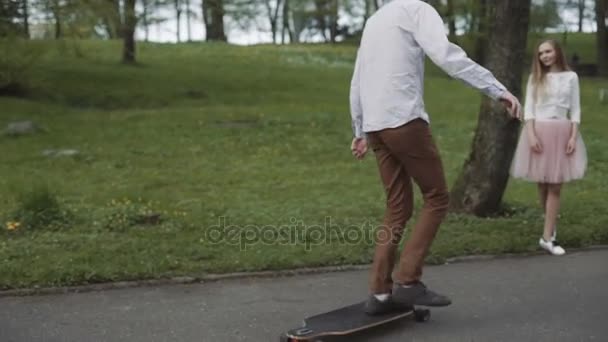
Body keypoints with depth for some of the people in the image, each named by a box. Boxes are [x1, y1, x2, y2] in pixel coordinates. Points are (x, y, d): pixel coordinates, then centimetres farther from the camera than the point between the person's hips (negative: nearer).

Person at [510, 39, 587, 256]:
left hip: (562, 133, 0)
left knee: (555, 187, -4)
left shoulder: (570, 77, 5)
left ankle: (547, 237, -3)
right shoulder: (535, 78, 7)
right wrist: (531, 135, -13)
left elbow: (575, 110, 4)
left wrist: (573, 136, -7)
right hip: (539, 132, 1)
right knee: (542, 185, 4)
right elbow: (528, 108, 0)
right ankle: (551, 229, 22)